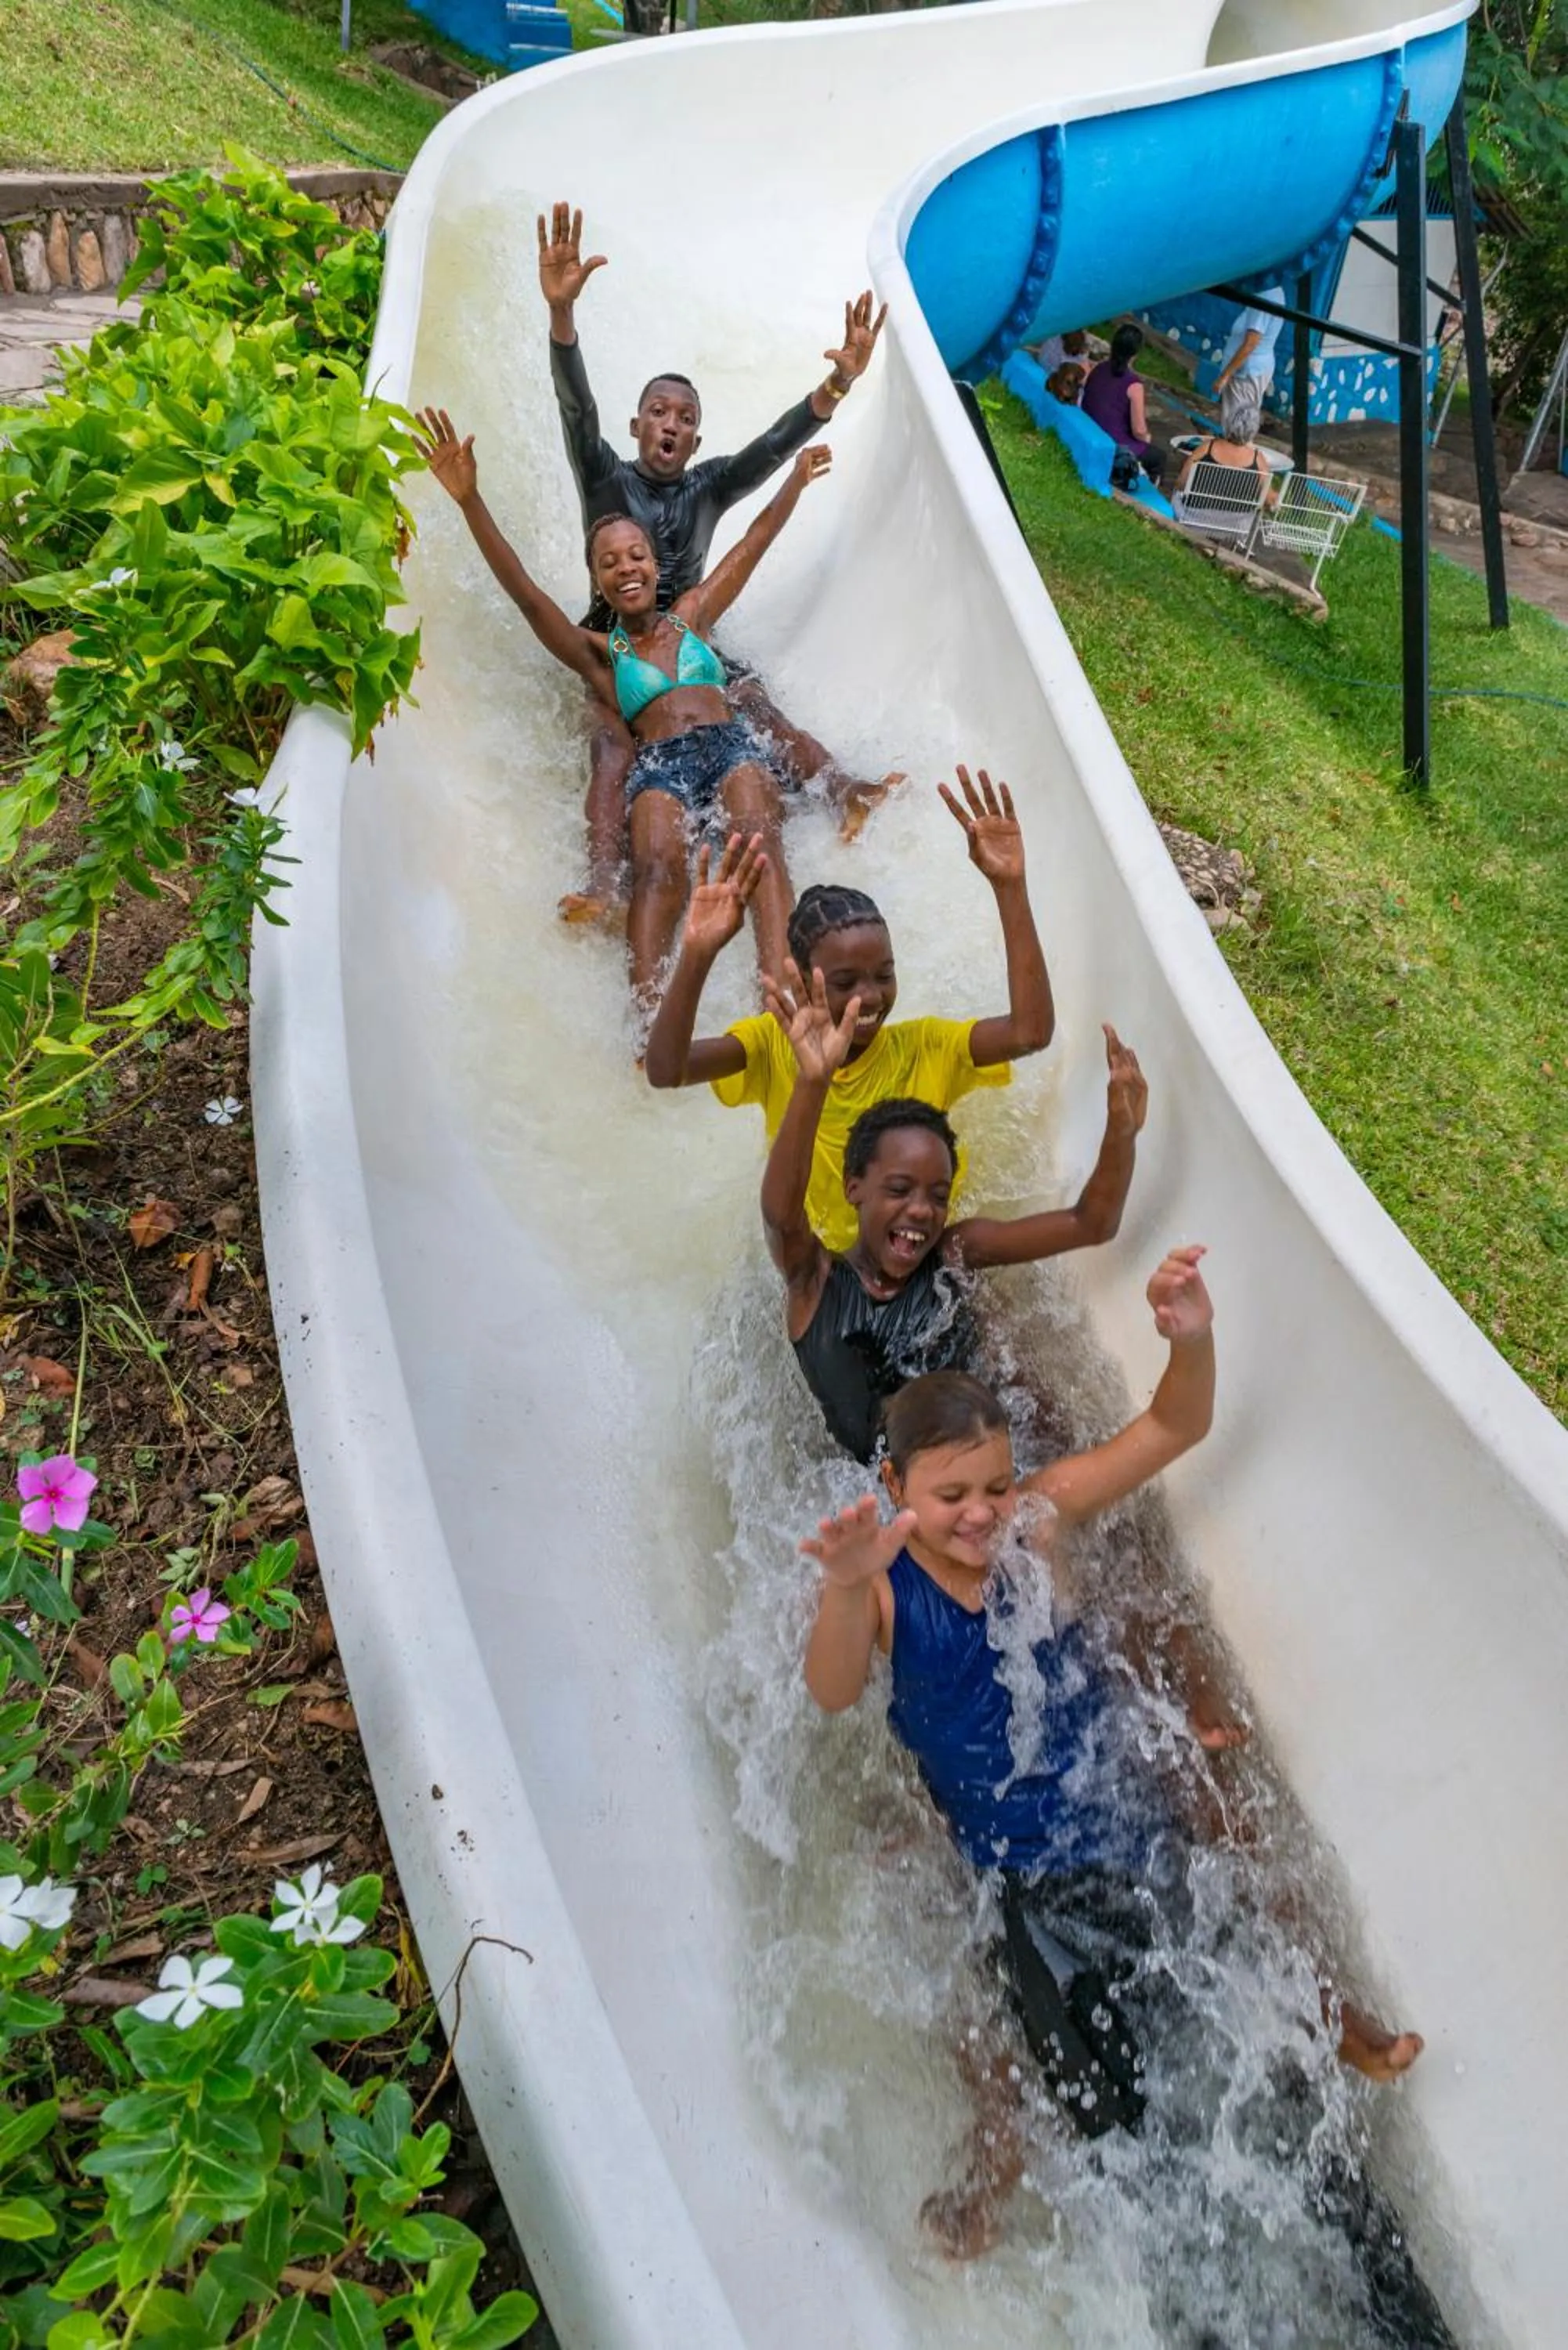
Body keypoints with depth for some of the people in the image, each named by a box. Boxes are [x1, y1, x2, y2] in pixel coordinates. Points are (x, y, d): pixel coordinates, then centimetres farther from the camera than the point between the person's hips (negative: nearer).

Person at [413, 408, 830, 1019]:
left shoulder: (692, 615, 30)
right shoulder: (597, 653, 21)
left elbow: (756, 540, 37)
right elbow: (524, 591, 9)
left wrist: (799, 475, 40)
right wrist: (469, 499, -2)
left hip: (731, 745, 2)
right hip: (658, 765, -2)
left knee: (761, 840, -32)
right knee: (658, 864, -34)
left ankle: (779, 995, -53)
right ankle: (647, 1014, -54)